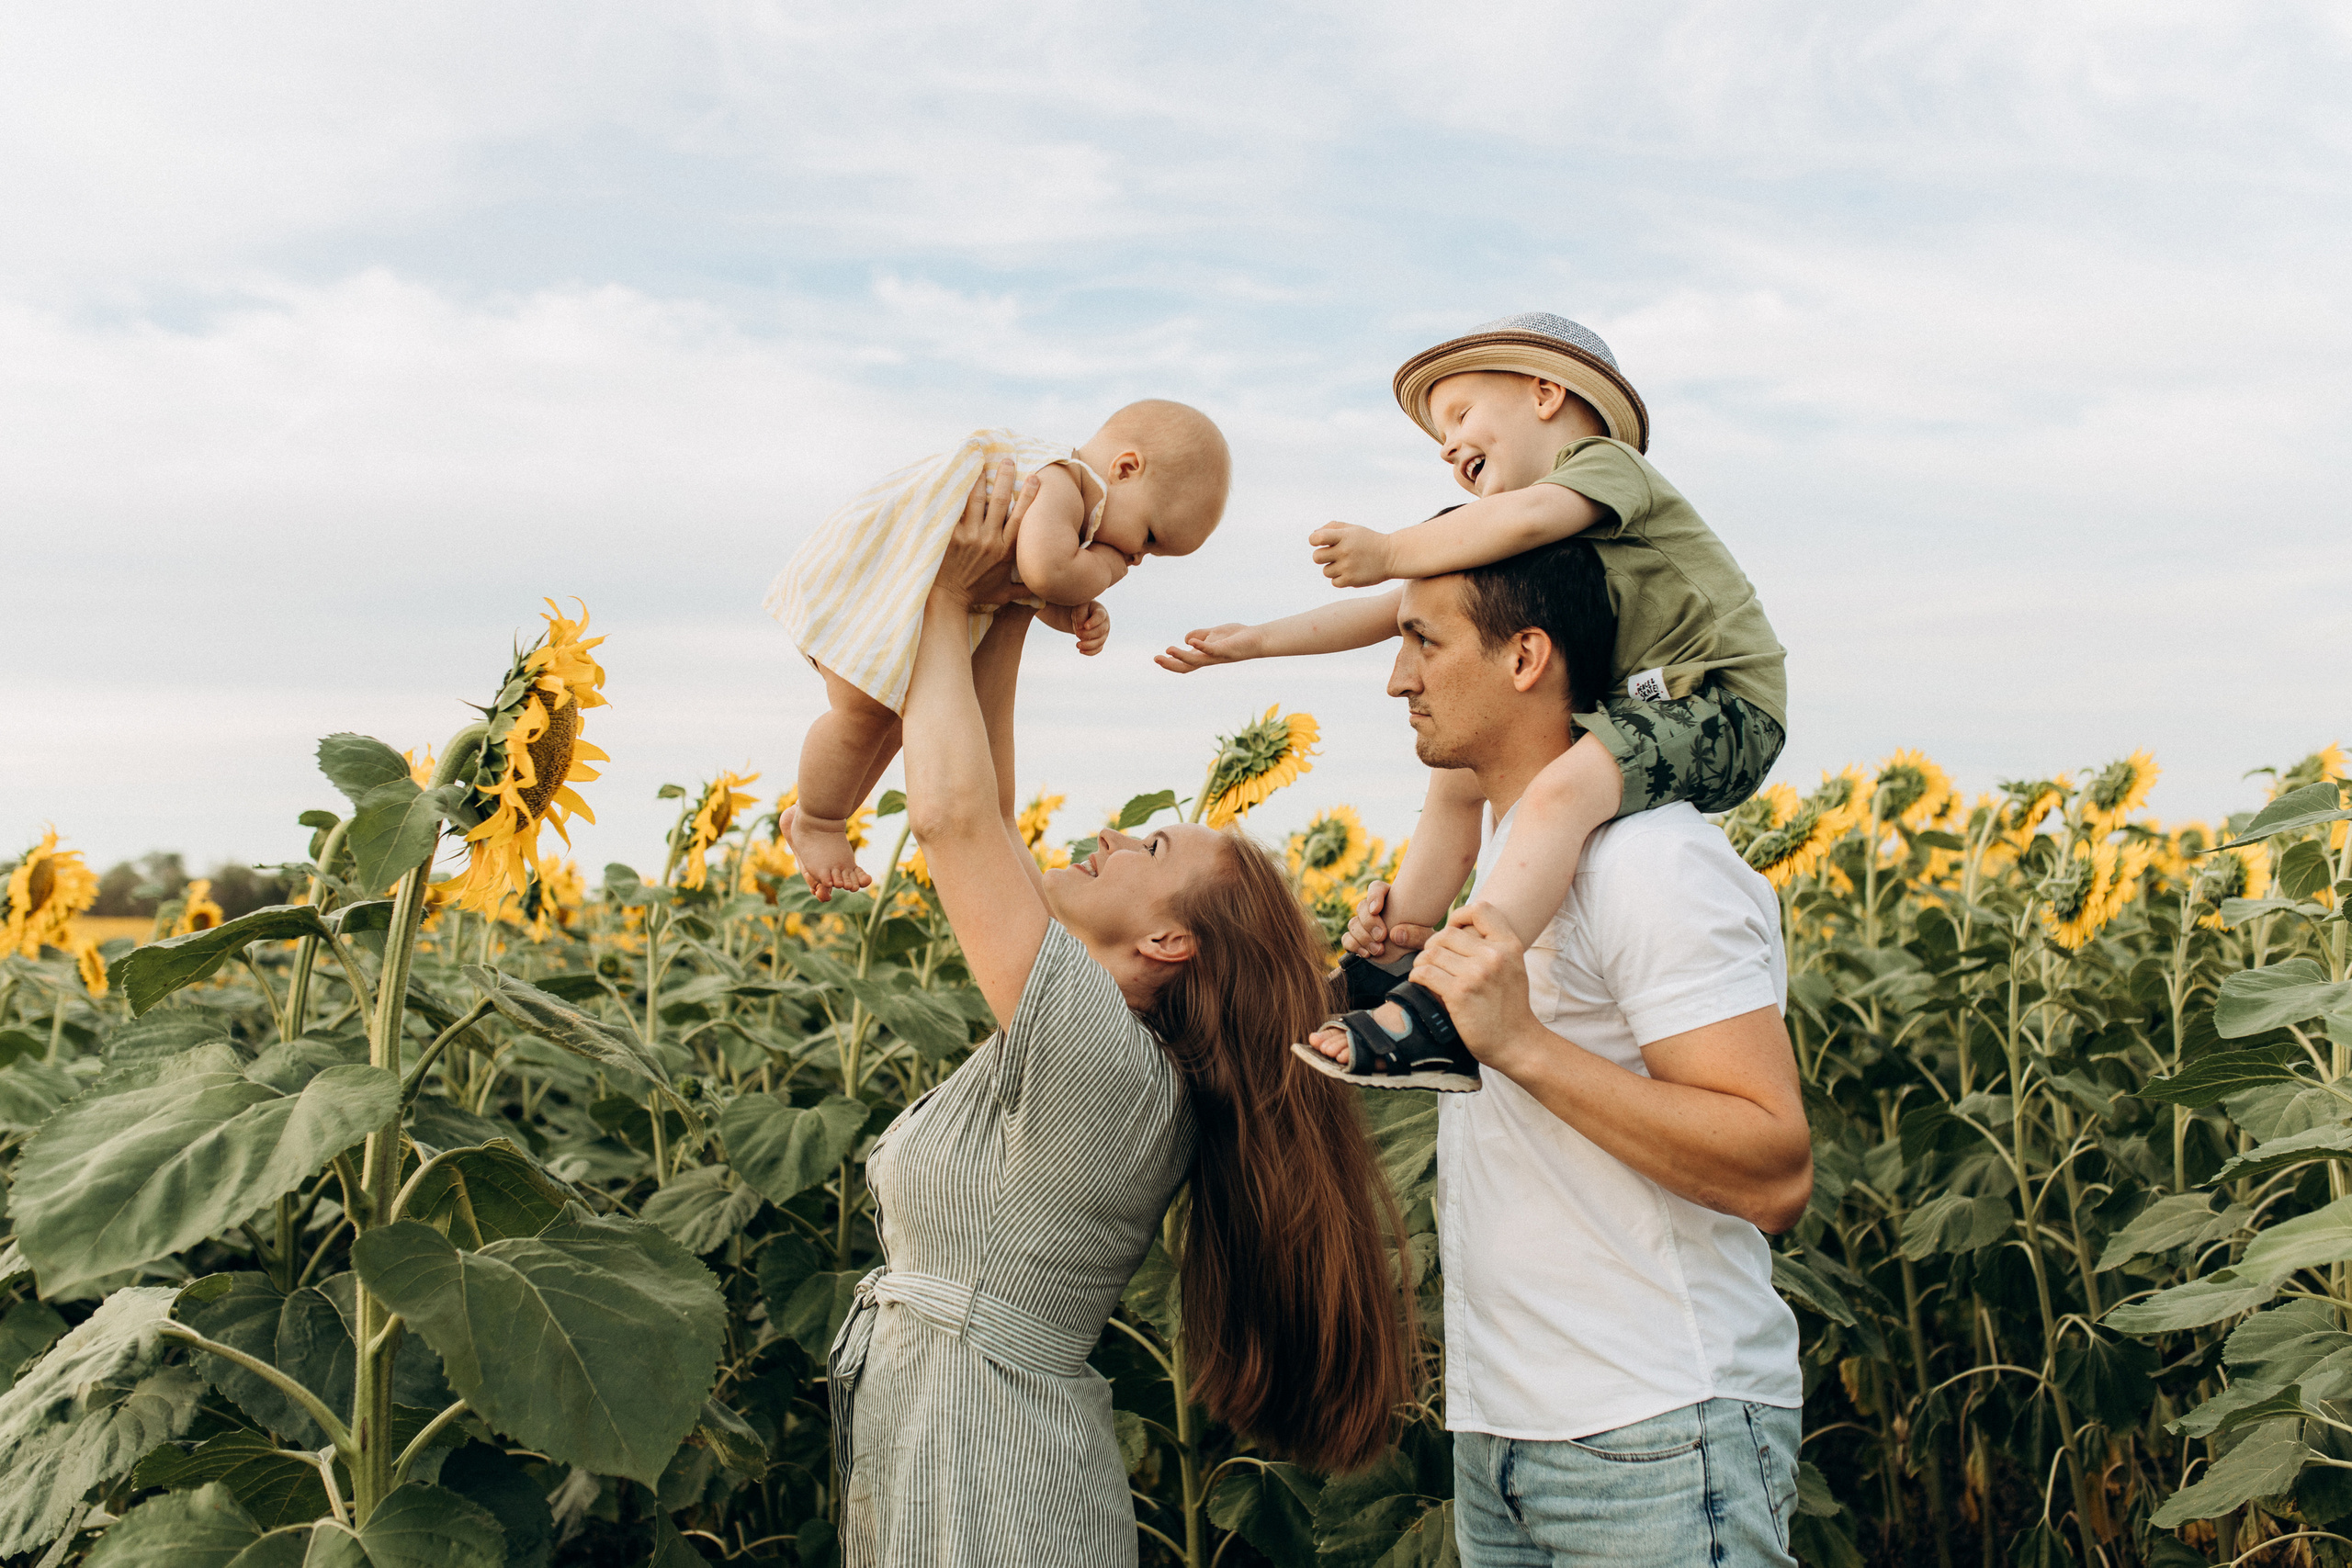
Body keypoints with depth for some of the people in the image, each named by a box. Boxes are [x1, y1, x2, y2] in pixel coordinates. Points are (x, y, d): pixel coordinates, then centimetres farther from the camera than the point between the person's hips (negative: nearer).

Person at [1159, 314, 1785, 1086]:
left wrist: (1389, 550, -23)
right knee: (1459, 771, 12)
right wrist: (1259, 640, 12)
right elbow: (1394, 612, 17)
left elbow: (1531, 516, -30)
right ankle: (1389, 965, 13)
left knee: (1559, 789, -33)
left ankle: (1434, 1014, -40)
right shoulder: (1501, 550, 19)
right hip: (1632, 710, 10)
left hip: (1723, 700, -10)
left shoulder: (1607, 461, -6)